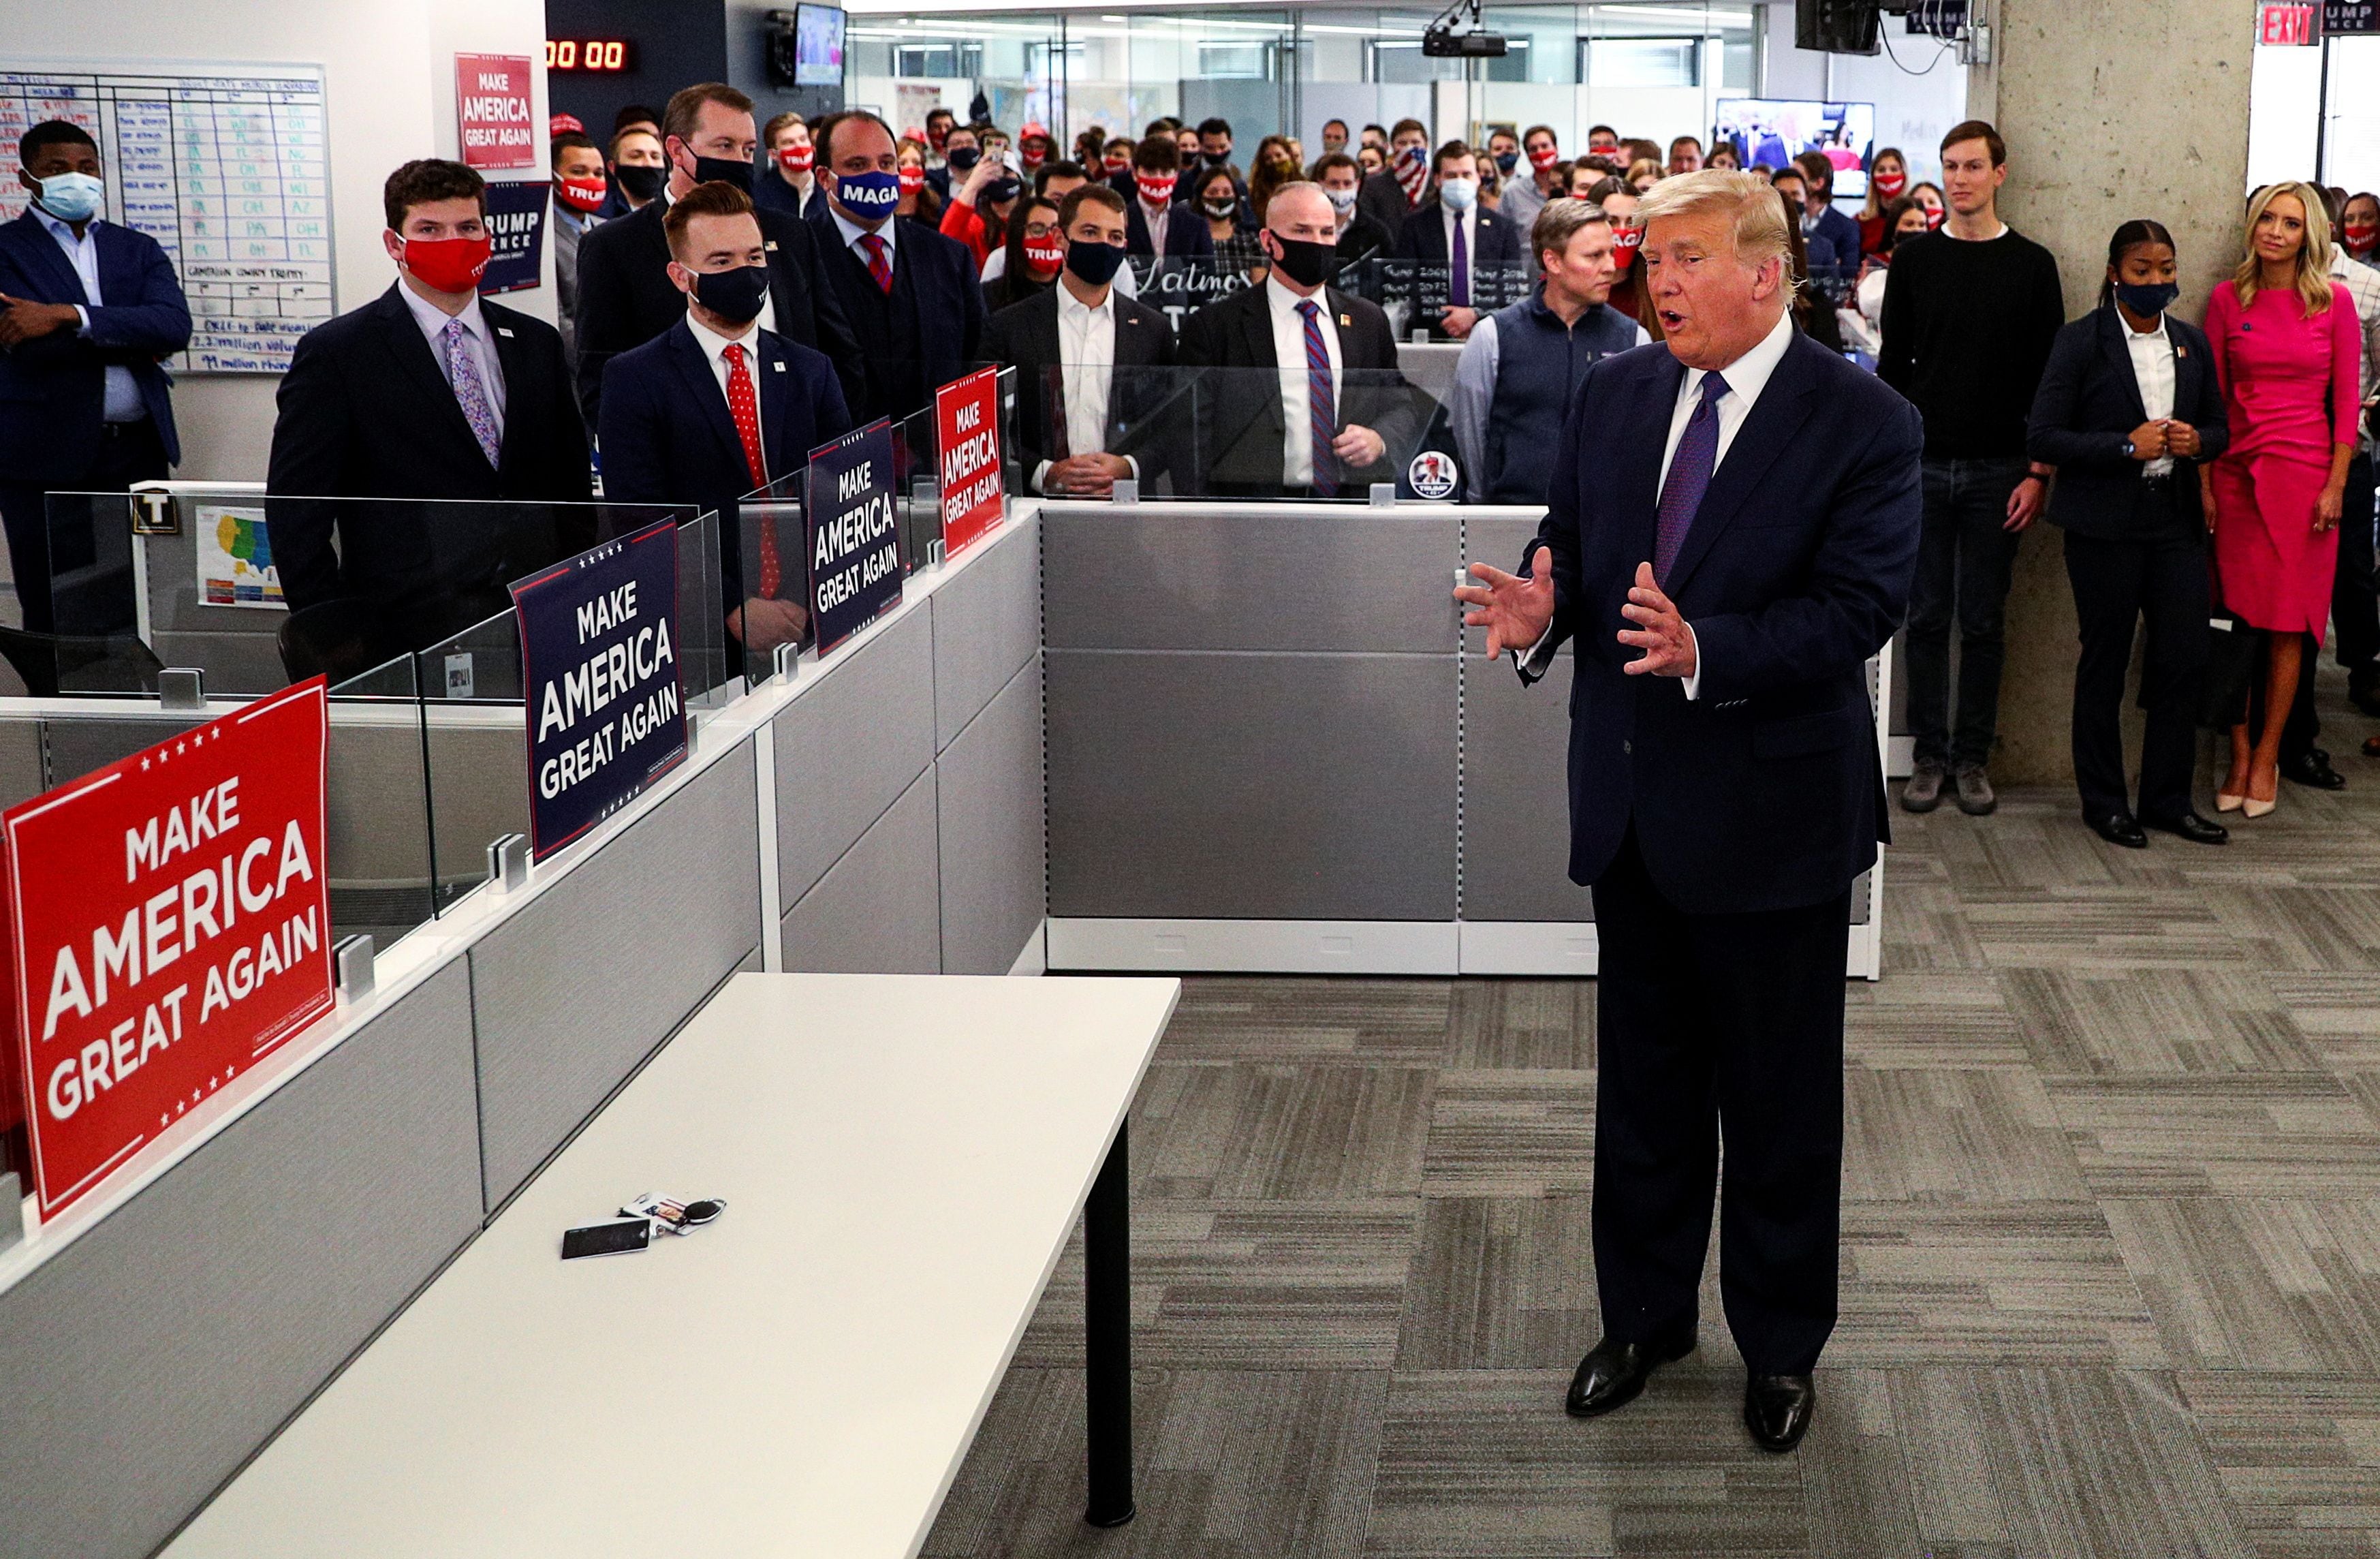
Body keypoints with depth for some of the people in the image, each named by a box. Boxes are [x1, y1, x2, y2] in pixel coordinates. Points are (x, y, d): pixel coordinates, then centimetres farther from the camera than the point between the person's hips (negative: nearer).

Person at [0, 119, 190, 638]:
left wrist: (68, 316, -18)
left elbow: (175, 325, -5)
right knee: (57, 628, 0)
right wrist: (134, 340, -6)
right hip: (48, 459, -3)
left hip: (137, 454, 4)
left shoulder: (139, 250, 14)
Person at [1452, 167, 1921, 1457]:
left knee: (1780, 1097, 9)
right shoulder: (1613, 395, 5)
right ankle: (1644, 1315, 34)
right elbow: (1569, 543, 9)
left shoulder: (1863, 422, -12)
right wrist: (1539, 610, -15)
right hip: (1632, 803, 5)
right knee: (1641, 1080, 17)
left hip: (1770, 810, -5)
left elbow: (1858, 606, -18)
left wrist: (1706, 649, -33)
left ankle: (1781, 1346, 27)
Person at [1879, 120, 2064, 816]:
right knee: (1927, 618, 4)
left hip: (1997, 471, -1)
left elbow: (2047, 375, 3)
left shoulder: (2032, 265, 3)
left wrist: (2036, 473, -4)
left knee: (1983, 621, 4)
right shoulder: (1914, 260, 6)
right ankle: (1930, 755, 12)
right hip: (1924, 466, 1)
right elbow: (1893, 366, 7)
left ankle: (1973, 757, 12)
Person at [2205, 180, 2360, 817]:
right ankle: (2239, 757, 11)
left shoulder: (2334, 300, 1)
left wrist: (2336, 485, -5)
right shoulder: (2228, 298, 3)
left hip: (2304, 472, -1)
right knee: (2237, 617, 2)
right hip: (2237, 472, 1)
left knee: (2287, 622, 2)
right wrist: (2204, 483, -1)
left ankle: (2266, 759, 10)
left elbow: (2346, 399, 1)